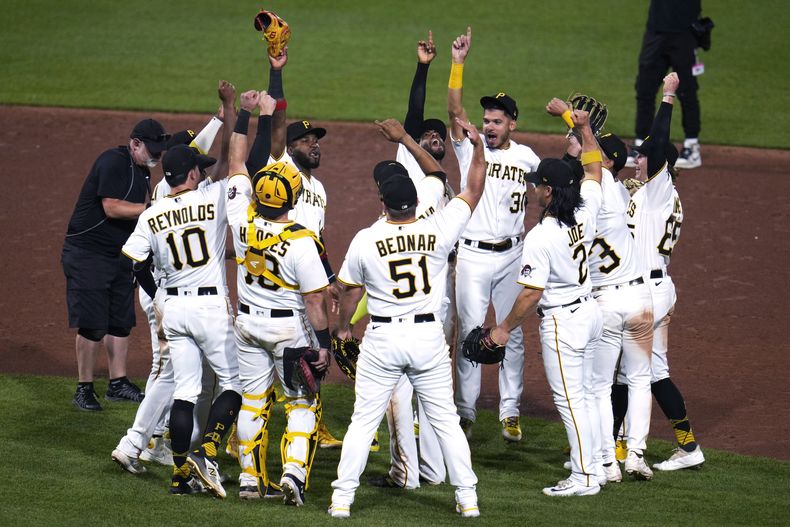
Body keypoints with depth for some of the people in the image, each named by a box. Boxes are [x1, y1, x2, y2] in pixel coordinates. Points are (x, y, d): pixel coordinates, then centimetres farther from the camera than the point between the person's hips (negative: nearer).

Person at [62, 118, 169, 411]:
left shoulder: (141, 170, 11)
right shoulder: (113, 162, -18)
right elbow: (112, 208, -25)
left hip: (120, 255, 9)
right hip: (87, 253, -9)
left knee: (121, 321, 12)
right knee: (92, 323, -7)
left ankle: (118, 383, 21)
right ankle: (84, 389, 1)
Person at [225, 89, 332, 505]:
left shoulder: (242, 220, -13)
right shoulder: (301, 241, -25)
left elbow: (237, 163, 0)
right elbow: (314, 299, -20)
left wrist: (246, 115, 6)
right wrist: (323, 342, -10)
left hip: (248, 322, 4)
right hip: (289, 327, -4)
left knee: (253, 401, 13)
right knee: (301, 403, 5)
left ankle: (250, 479, 16)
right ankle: (294, 472, -11)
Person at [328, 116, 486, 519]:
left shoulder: (365, 240, -8)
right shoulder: (439, 231, -7)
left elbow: (351, 290, 5)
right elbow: (474, 191, 4)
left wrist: (343, 327, 22)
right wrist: (478, 146, 11)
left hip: (382, 338, -1)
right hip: (429, 336, 1)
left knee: (363, 421, 5)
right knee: (445, 419, 9)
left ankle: (342, 498, 3)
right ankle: (468, 498, 9)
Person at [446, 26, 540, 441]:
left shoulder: (526, 156, 5)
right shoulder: (471, 148, -4)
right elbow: (455, 111, -17)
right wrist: (458, 63, -28)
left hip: (511, 255, 3)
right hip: (472, 255, -3)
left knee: (512, 336, 8)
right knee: (469, 334, 0)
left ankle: (510, 412, 17)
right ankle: (465, 412, 8)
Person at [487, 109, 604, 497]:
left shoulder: (540, 237, -23)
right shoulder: (585, 213, -4)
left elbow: (531, 292, -21)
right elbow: (594, 168, 13)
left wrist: (505, 328, -10)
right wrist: (585, 129, 15)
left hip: (561, 320, -8)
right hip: (590, 311, 8)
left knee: (569, 399, -2)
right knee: (584, 393, 18)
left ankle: (584, 477, 0)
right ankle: (591, 463, 25)